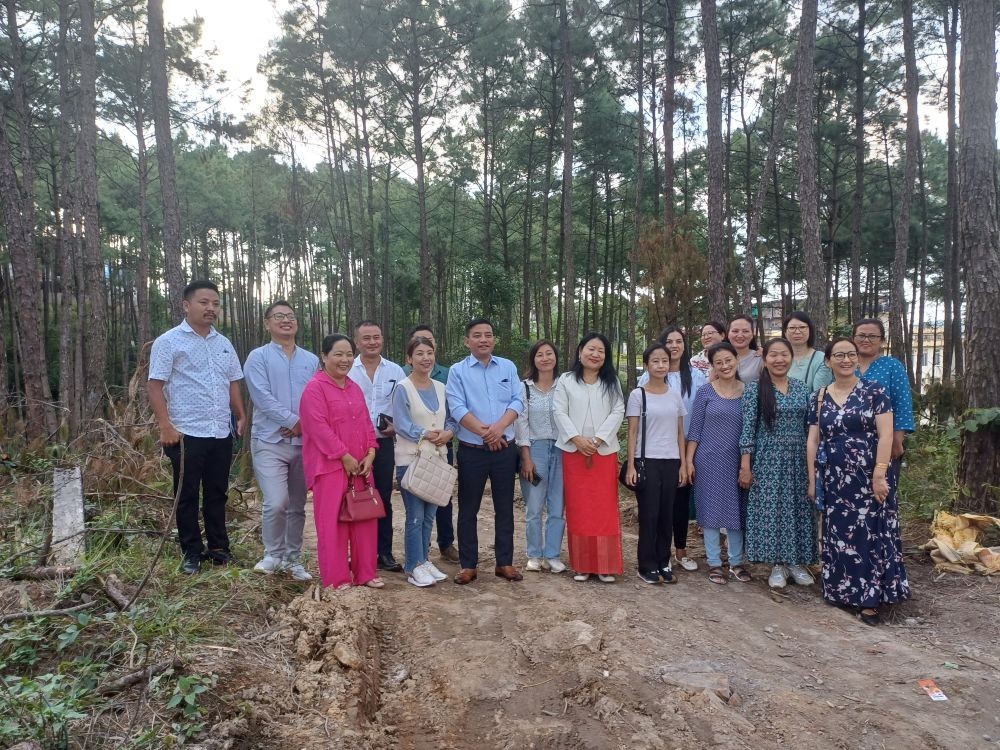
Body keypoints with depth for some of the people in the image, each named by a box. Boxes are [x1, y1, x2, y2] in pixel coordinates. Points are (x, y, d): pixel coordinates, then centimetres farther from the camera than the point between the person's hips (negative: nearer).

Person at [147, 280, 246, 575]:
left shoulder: (224, 343, 13)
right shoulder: (169, 342, -3)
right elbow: (155, 386, -8)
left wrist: (241, 417, 9)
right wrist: (166, 426, -15)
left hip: (222, 433, 5)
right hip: (187, 434, -5)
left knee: (217, 493, 13)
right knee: (187, 495, 5)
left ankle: (218, 547, 24)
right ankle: (191, 553, 16)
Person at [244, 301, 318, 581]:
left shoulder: (311, 360, 12)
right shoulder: (258, 357, 0)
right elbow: (263, 398, -11)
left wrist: (305, 426, -10)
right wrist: (294, 421, -14)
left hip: (305, 442, 4)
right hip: (270, 442, -4)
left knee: (297, 505, 11)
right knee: (276, 503, -14)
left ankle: (293, 558, 24)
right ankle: (273, 554, 8)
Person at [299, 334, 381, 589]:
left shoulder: (355, 388, 15)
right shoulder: (315, 387, -9)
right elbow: (319, 427, -16)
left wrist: (370, 454, 0)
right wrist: (345, 457, -16)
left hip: (360, 465, 7)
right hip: (330, 465, -7)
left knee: (365, 518, 10)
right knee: (332, 521, 0)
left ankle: (365, 573, 22)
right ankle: (337, 579, 11)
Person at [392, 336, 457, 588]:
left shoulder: (440, 388, 9)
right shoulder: (402, 388, -8)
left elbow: (451, 419, 10)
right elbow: (402, 425, -15)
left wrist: (448, 433, -10)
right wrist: (428, 434, -21)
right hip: (411, 460, -6)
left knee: (429, 515, 13)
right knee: (415, 516, -4)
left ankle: (423, 560, 25)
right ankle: (414, 567, 8)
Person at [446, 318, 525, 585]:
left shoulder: (508, 367, 7)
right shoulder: (457, 371, -1)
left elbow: (517, 401, -1)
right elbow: (457, 407, -11)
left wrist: (499, 427, -18)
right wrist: (483, 431, -21)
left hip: (505, 449, 2)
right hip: (472, 450, -2)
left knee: (505, 507, 9)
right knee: (468, 509, 5)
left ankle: (505, 562, 21)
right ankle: (468, 565, 16)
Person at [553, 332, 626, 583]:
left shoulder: (612, 382, 9)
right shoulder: (565, 381, 5)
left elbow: (618, 412, 0)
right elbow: (559, 413, -2)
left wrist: (598, 439, -12)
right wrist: (577, 438, -15)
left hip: (605, 452, 1)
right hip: (574, 452, 0)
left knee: (605, 509, 0)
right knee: (578, 508, 3)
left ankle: (606, 565, 9)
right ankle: (581, 565, 12)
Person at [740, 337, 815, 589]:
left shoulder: (801, 388, 6)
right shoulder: (754, 388, -5)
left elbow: (808, 426, 11)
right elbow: (748, 427, -8)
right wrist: (745, 465, -12)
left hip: (798, 458, 4)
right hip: (768, 459, -3)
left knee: (798, 508, 8)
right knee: (771, 508, 0)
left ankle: (796, 562, 22)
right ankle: (777, 565, 13)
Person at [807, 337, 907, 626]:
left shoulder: (874, 391, -2)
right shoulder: (818, 398, 6)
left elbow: (885, 435, -8)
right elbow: (813, 441, 6)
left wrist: (879, 475, -15)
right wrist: (812, 480, 3)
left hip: (867, 478, -2)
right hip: (833, 479, 3)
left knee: (867, 534, 1)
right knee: (839, 535, 8)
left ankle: (869, 599, 10)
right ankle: (844, 591, 21)